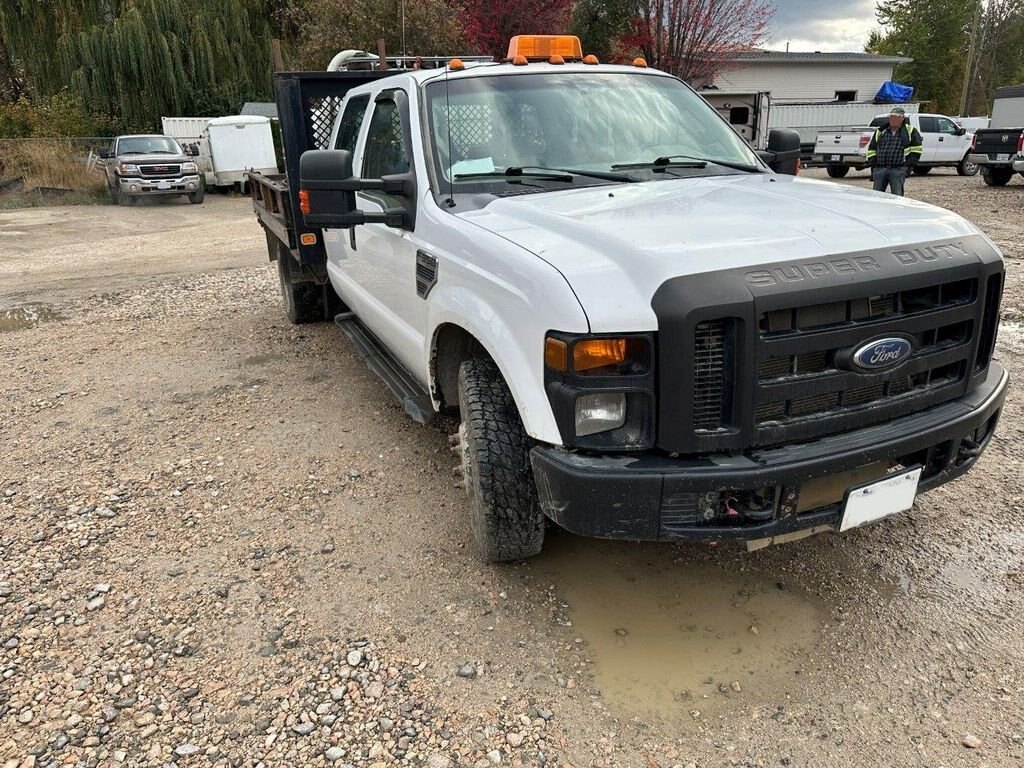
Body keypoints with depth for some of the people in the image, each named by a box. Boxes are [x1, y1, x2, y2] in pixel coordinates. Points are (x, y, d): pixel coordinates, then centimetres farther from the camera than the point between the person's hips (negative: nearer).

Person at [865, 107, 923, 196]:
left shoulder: (910, 131, 8)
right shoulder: (881, 131, 16)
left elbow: (916, 149, 4)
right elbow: (872, 149, 18)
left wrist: (908, 165, -5)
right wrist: (873, 165, 6)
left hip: (898, 170, -3)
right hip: (880, 169, 3)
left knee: (897, 196, -7)